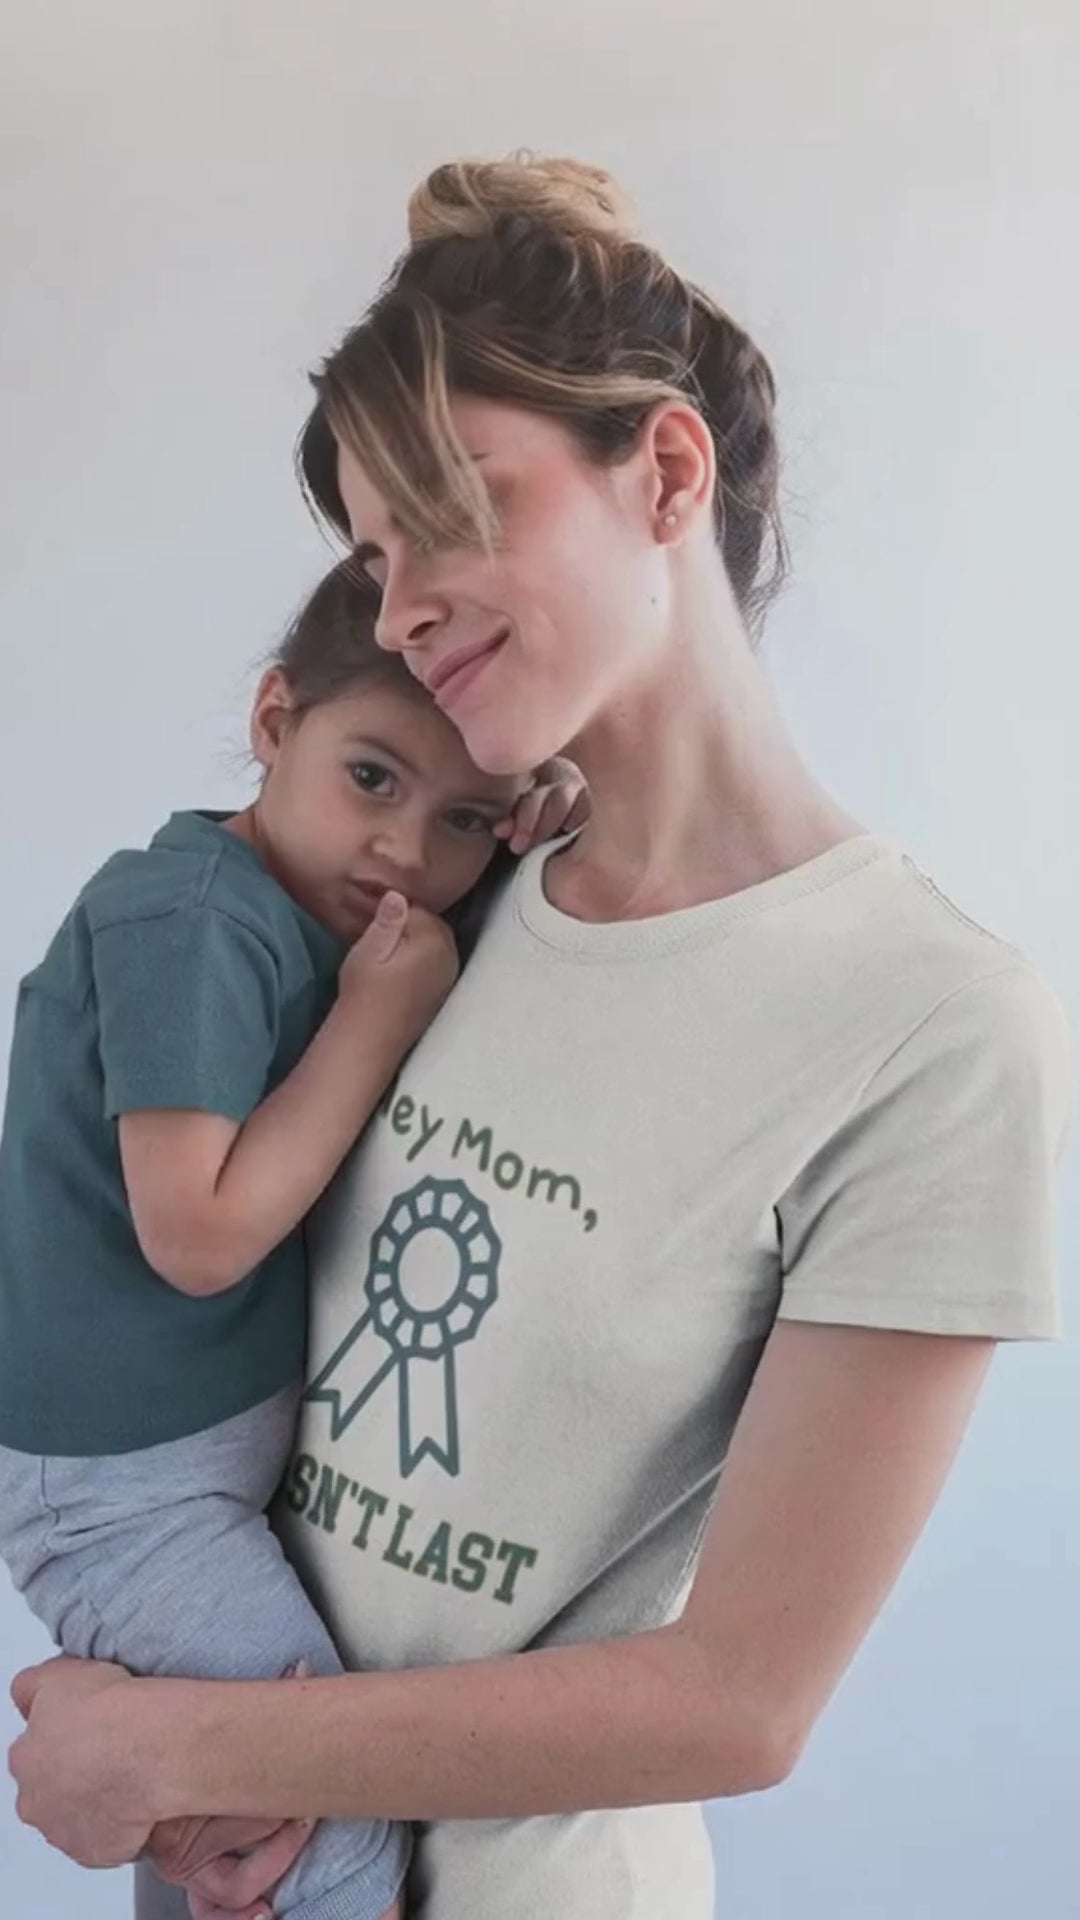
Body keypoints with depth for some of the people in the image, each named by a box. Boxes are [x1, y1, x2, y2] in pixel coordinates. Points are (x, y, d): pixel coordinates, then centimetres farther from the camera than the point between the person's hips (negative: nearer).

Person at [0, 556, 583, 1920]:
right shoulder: (190, 920, -24)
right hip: (119, 1485, -8)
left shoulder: (324, 911, 1)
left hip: (240, 1429, 8)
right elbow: (199, 1235, -27)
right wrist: (377, 1014, -23)